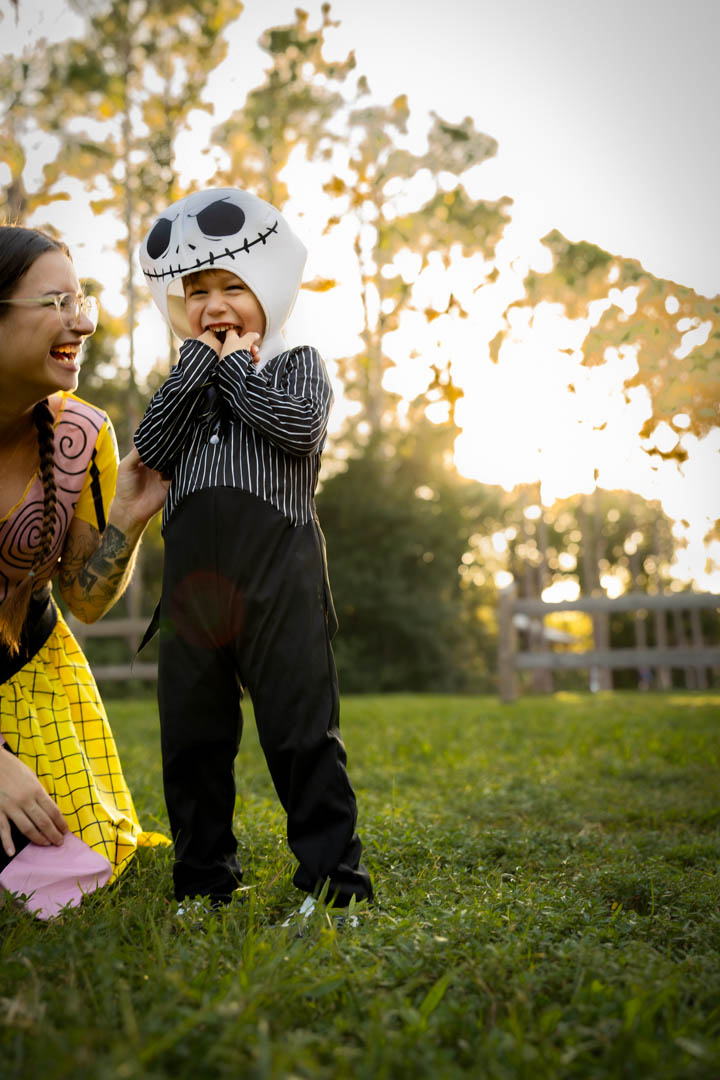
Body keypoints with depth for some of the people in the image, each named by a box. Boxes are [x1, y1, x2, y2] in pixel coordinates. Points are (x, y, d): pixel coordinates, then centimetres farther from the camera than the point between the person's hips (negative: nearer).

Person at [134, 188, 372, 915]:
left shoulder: (297, 363, 12)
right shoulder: (187, 381, 23)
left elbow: (298, 426, -10)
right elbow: (152, 450, 4)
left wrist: (235, 365, 2)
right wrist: (200, 360, 3)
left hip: (278, 566, -4)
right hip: (193, 573, 5)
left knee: (300, 727, -4)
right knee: (192, 731, 8)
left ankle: (333, 875, 4)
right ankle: (203, 878, 20)